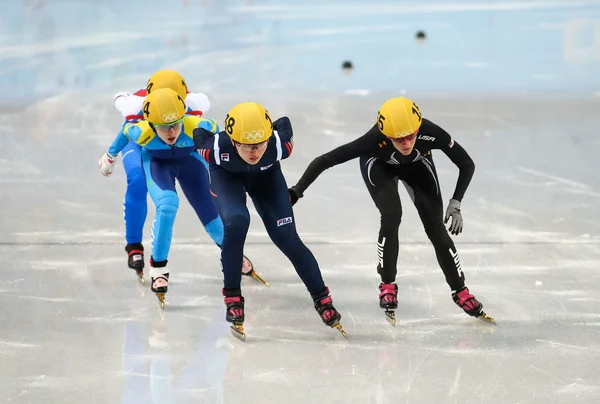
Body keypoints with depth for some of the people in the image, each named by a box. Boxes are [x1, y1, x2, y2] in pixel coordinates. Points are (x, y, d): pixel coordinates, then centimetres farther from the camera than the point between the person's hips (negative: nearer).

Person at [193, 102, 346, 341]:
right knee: (237, 221, -30)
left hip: (266, 176, 1)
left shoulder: (279, 145, -38)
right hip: (226, 175, -1)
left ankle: (322, 299, 12)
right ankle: (232, 298, -14)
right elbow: (199, 132, -17)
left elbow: (284, 124, -14)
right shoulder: (217, 148, -41)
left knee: (286, 237, -7)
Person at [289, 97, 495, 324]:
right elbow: (325, 160, -39)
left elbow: (467, 164, -25)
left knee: (436, 227, -5)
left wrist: (455, 203, -32)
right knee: (391, 217, -24)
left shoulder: (431, 134, -40)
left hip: (417, 165, 2)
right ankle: (387, 286, -4)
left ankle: (460, 292, 12)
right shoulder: (375, 141, -43)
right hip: (379, 166, -2)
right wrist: (296, 192, -40)